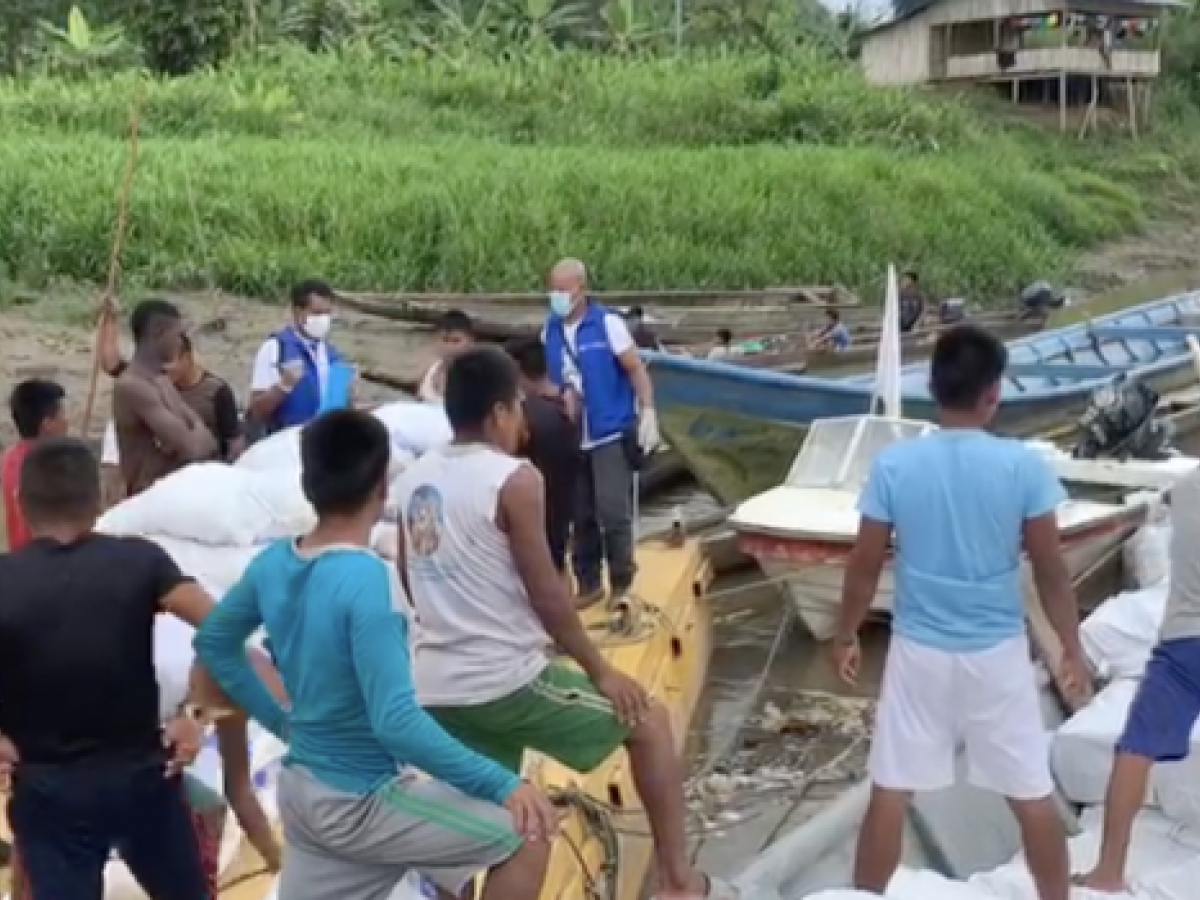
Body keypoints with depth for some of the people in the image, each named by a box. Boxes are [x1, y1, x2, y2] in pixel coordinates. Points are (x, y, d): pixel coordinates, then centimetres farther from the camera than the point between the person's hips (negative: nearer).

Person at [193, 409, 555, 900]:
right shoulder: (368, 579, -26)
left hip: (303, 792, 8)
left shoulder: (273, 563, -2)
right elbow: (396, 722, -30)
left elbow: (212, 643, 15)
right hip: (360, 802, -8)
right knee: (526, 837, 2)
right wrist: (501, 783, -26)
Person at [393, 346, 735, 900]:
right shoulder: (514, 480, -15)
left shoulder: (413, 480, 7)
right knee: (648, 722, 11)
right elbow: (544, 592, -14)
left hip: (434, 689, 7)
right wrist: (601, 670, -4)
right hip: (507, 681, -7)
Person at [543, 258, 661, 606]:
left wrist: (648, 415, -16)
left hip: (611, 434, -5)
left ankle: (622, 583, 6)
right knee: (581, 516, 10)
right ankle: (588, 584, 21)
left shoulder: (608, 323, -8)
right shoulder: (549, 330, 7)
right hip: (571, 440, 5)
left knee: (612, 511, -9)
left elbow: (636, 370, -8)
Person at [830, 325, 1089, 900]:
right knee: (1033, 795, 14)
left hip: (919, 649, 1)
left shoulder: (893, 464, -10)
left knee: (890, 791, 11)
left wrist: (845, 636, 11)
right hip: (998, 651, 0)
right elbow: (1050, 571, -5)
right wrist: (1071, 647, 9)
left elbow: (865, 566, -4)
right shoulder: (1023, 466, -11)